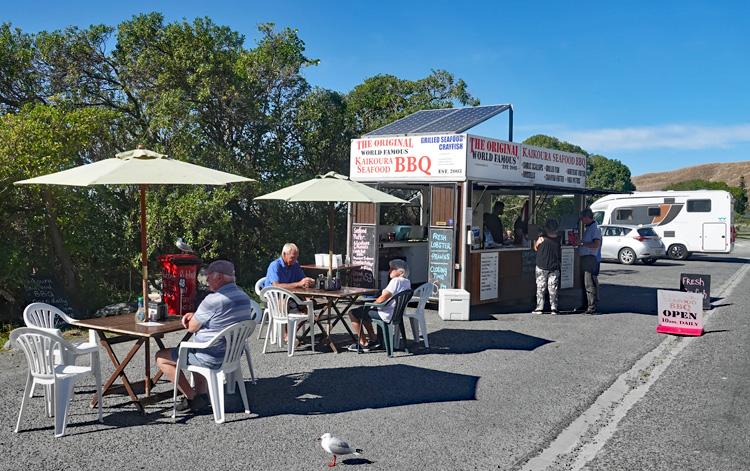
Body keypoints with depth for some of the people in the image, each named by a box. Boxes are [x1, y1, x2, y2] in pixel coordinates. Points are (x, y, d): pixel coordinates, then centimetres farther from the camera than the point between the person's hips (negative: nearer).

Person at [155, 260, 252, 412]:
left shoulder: (213, 300, -25)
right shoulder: (244, 297, 4)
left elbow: (191, 328, -13)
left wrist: (193, 319, 9)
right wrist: (195, 315, 7)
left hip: (212, 359, -9)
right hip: (233, 354, 9)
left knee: (161, 357, 6)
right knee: (196, 351, 37)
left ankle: (192, 398, 7)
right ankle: (202, 393, 27)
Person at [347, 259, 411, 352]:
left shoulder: (396, 281, -21)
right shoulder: (407, 282, 7)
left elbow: (383, 298, -22)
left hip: (386, 314, -10)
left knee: (353, 313, -1)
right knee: (364, 311, 30)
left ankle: (363, 343, 7)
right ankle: (373, 339, 27)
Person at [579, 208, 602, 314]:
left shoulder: (595, 228, -12)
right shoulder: (587, 227, 19)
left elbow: (596, 245, -22)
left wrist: (582, 243, -19)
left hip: (591, 259, -10)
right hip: (585, 258, 10)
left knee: (590, 284, -10)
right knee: (586, 284, 13)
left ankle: (592, 307, -8)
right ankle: (588, 305, 20)